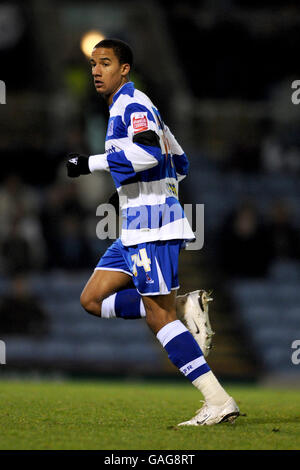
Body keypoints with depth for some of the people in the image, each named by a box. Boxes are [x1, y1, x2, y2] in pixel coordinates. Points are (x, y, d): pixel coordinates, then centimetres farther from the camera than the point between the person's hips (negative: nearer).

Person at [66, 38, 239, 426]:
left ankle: (219, 402, -11)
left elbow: (147, 152, -27)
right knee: (93, 299, 6)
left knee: (158, 317, -11)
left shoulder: (132, 103, -9)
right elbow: (179, 162, 27)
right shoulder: (127, 106, 21)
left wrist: (90, 163, -21)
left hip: (151, 221, -10)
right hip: (136, 225, 10)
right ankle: (184, 307, -2)